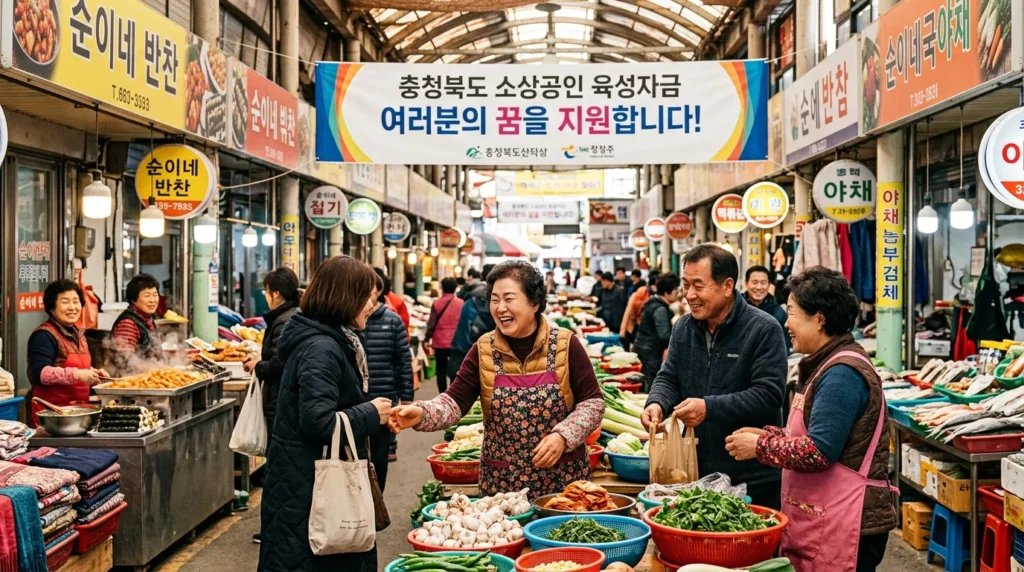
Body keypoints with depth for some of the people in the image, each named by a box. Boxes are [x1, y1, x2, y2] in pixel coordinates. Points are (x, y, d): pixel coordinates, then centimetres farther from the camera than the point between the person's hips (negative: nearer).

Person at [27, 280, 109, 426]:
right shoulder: (44, 335, -12)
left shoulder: (78, 334, 15)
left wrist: (94, 373, 7)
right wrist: (77, 375, -29)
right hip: (51, 410, -8)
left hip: (79, 408, 8)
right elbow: (40, 373, -22)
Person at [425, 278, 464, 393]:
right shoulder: (461, 303, -2)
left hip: (440, 342, -1)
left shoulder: (436, 303, -3)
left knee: (441, 370, 8)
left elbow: (431, 323, -4)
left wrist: (427, 339, 6)